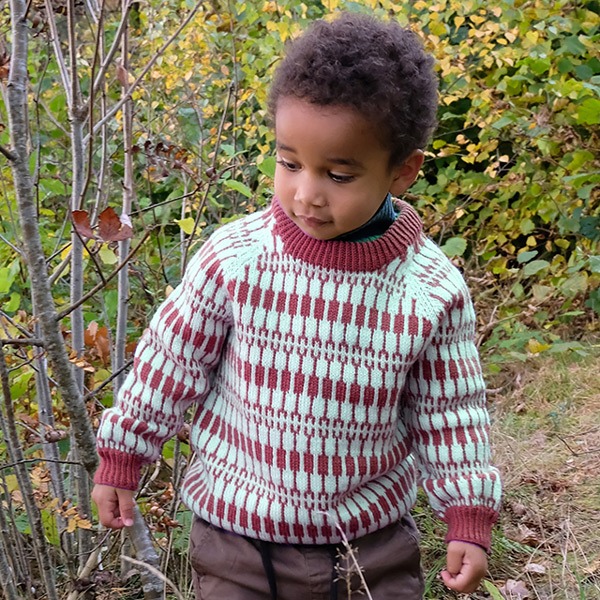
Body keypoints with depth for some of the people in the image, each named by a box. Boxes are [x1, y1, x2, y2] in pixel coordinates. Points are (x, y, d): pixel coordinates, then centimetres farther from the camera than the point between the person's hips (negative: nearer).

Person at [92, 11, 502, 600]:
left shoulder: (434, 291, -13)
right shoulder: (233, 259, -16)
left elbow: (449, 412, -1)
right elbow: (169, 363, -3)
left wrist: (467, 517, 0)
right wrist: (121, 456, 5)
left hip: (373, 541, 1)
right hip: (238, 541, 0)